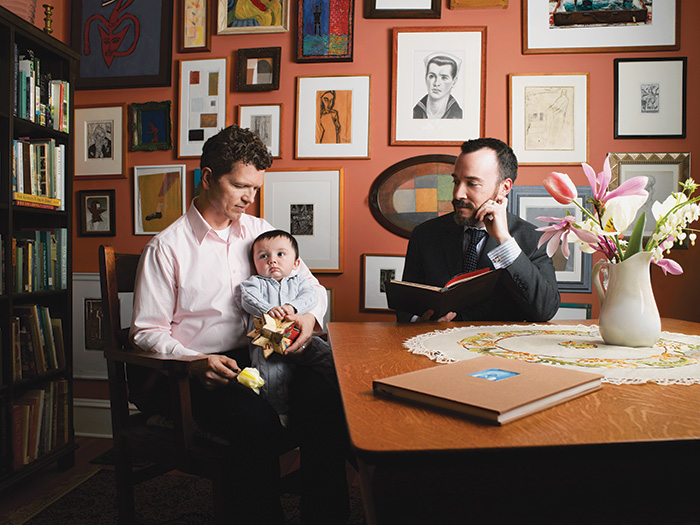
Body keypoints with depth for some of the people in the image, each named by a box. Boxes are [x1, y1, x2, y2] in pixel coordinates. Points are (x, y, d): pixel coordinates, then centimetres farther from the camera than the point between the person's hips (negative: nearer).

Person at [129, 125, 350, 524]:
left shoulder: (261, 232, 13)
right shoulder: (167, 247, 0)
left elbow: (312, 287, 18)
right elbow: (147, 332, -1)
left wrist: (310, 318, -6)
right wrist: (196, 364, -19)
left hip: (258, 357, 4)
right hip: (197, 373, -3)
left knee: (324, 398, -25)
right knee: (257, 419, -34)